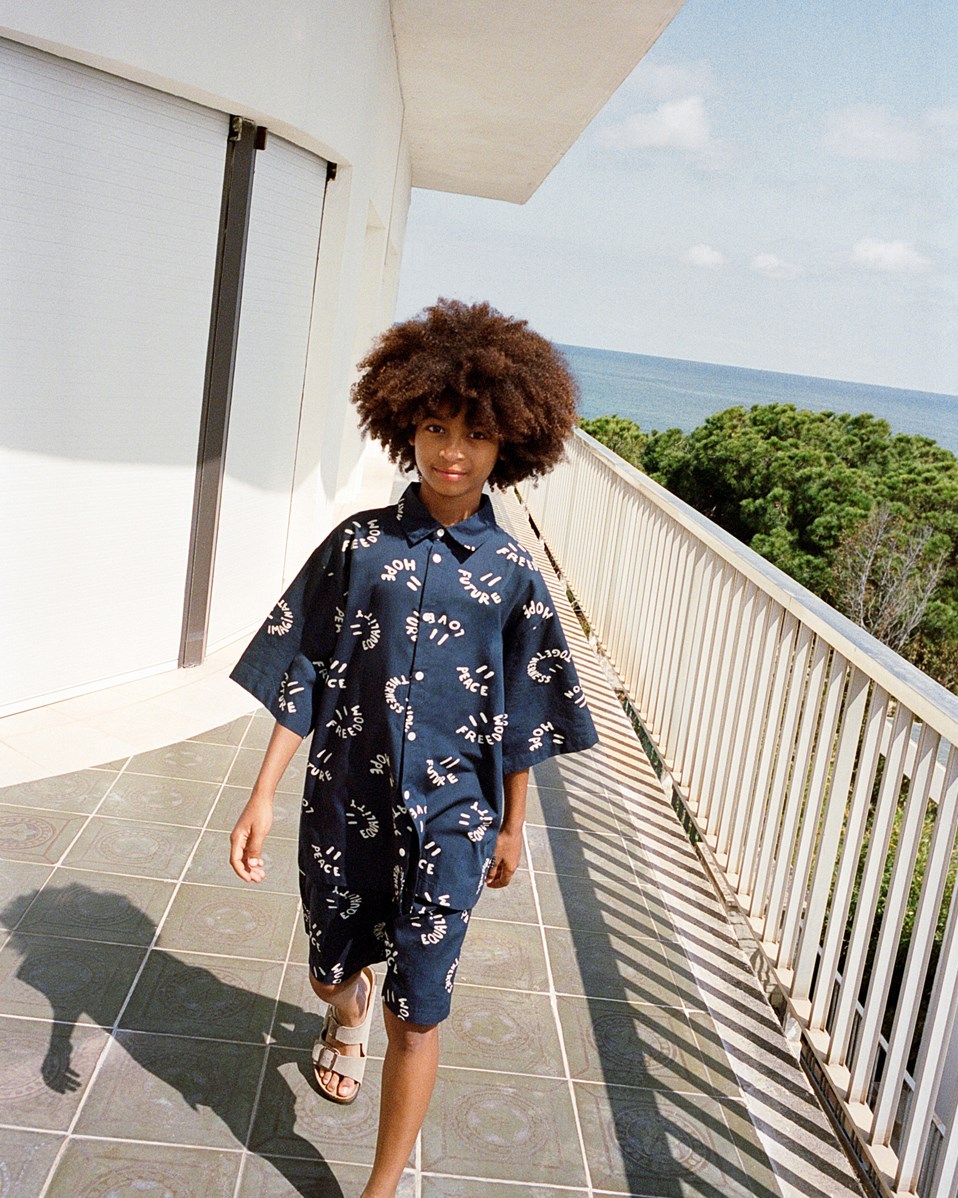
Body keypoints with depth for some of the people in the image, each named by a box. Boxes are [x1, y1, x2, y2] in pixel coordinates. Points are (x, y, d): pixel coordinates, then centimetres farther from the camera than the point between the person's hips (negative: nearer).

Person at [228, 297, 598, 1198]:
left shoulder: (511, 572, -5)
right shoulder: (359, 545, -5)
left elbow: (520, 719, 3)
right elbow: (304, 678, -2)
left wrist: (510, 825, 8)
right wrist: (263, 794, -5)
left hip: (451, 811, -1)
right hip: (347, 798, 2)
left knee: (418, 1009, 0)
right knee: (334, 966, 22)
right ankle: (348, 1013, 60)